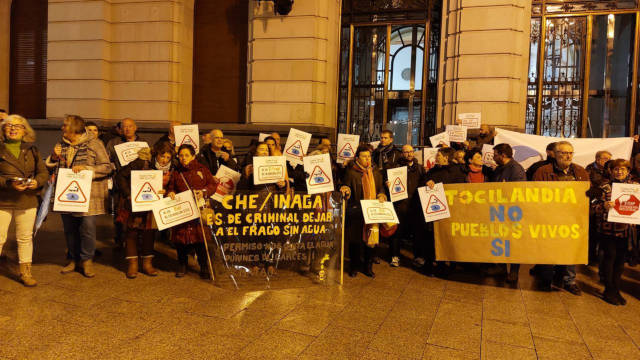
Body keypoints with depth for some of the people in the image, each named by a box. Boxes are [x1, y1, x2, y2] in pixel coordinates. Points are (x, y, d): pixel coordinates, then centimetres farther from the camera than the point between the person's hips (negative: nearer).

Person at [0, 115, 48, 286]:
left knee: (25, 238, 10)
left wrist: (37, 181, -10)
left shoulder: (32, 150, 11)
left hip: (27, 201, 3)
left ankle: (25, 272, 20)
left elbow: (44, 172, 10)